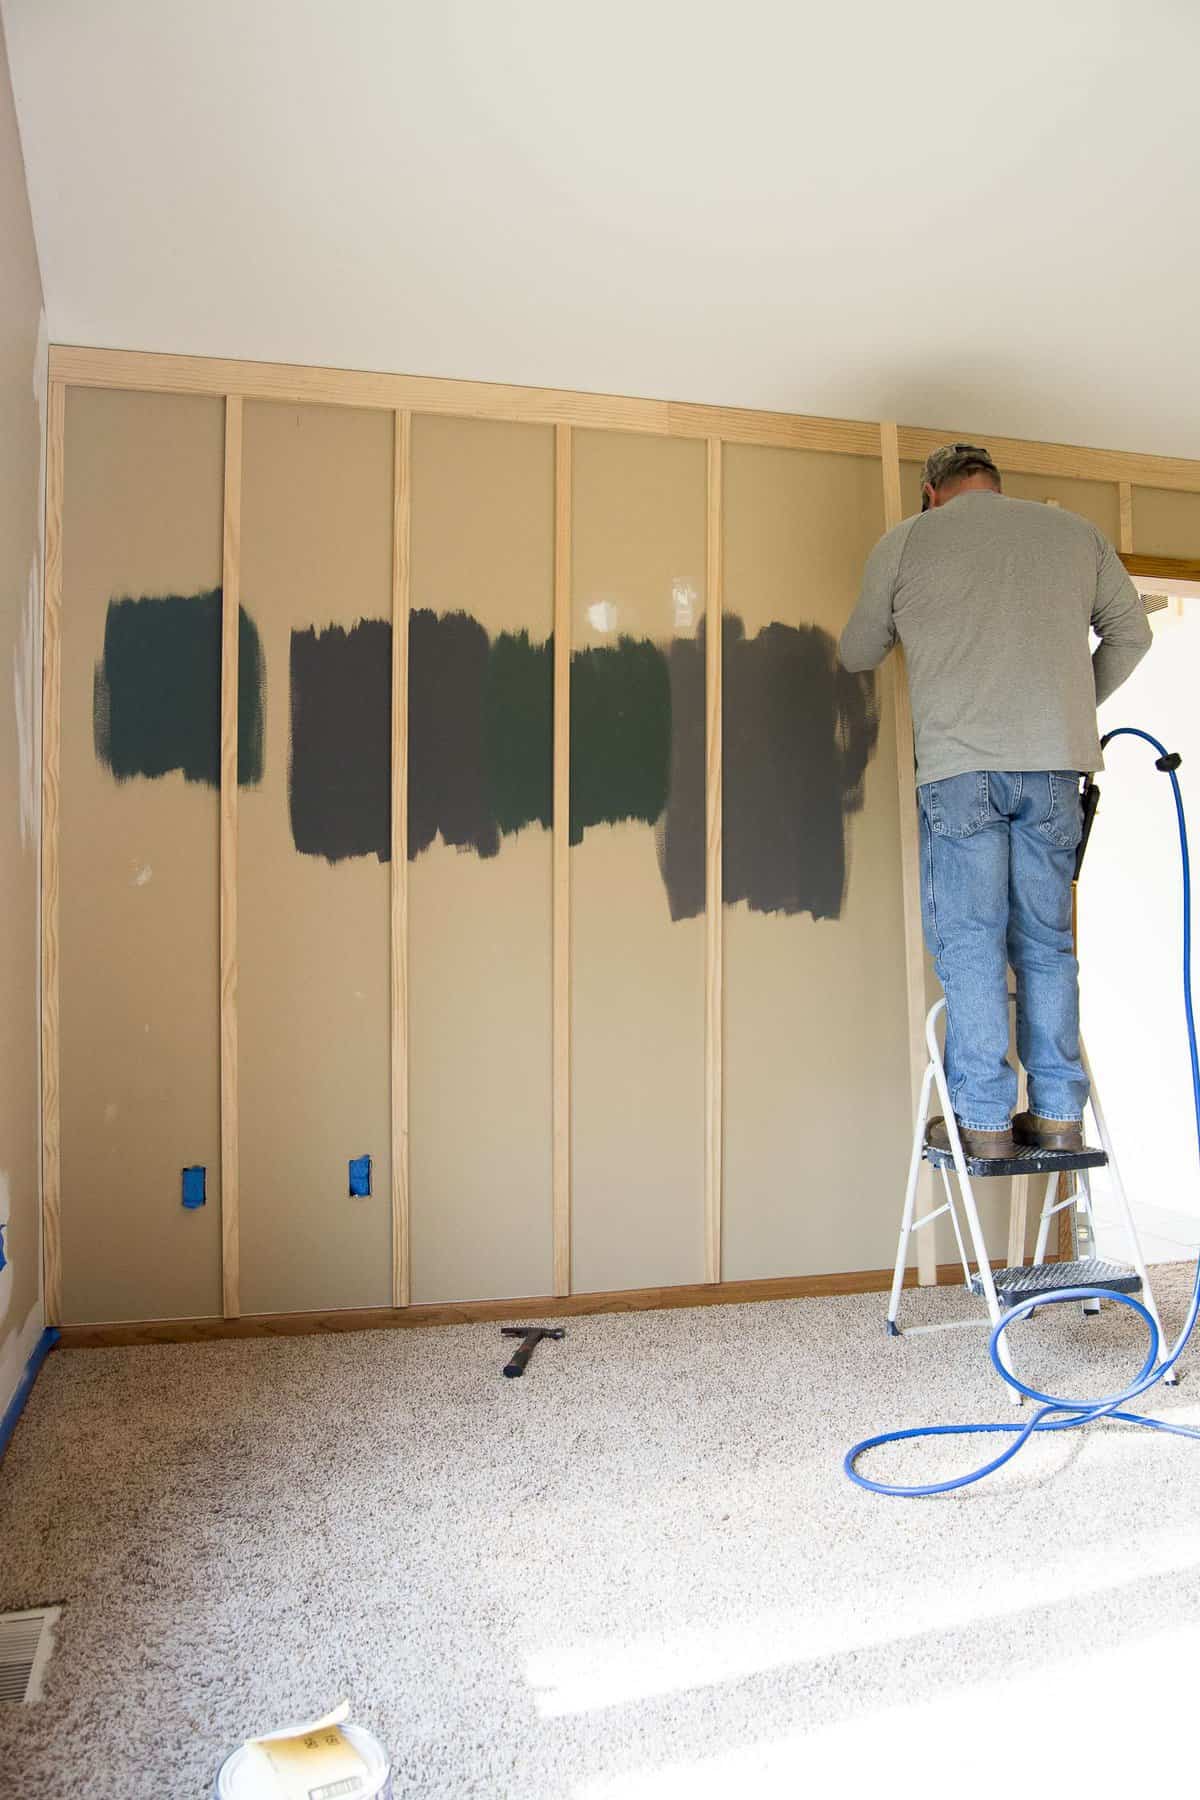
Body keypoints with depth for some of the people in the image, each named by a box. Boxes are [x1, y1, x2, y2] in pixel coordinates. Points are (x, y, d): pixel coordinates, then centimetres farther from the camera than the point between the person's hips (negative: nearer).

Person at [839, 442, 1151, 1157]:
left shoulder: (906, 541, 8)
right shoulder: (1076, 531, 16)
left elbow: (857, 654, 17)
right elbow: (1130, 633, 23)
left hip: (960, 764, -3)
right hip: (1056, 762, 3)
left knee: (971, 944, 0)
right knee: (1047, 942, 9)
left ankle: (984, 1119, 1)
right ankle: (1058, 1114, 13)